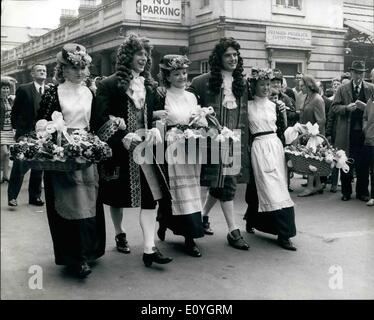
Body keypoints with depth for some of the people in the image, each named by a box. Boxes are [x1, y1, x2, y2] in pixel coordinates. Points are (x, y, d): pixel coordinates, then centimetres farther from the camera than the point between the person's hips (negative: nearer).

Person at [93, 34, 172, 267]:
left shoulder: (150, 85, 12)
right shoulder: (110, 85, -5)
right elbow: (102, 119, -11)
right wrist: (122, 139, -20)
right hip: (120, 150, -3)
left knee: (150, 196, -8)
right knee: (118, 196, 12)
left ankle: (150, 248, -7)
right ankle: (120, 234, 36)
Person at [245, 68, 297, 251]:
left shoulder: (274, 105, 12)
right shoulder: (247, 106, 2)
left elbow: (281, 130, 13)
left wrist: (283, 115, 1)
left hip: (275, 146, 5)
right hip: (259, 148, -5)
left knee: (279, 186, 4)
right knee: (271, 188, -9)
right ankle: (283, 234, -3)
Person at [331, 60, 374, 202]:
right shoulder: (342, 89, 6)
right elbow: (334, 107, 2)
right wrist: (347, 108, -15)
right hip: (347, 133, 0)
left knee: (363, 164, 5)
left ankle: (362, 192, 17)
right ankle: (346, 191, 17)